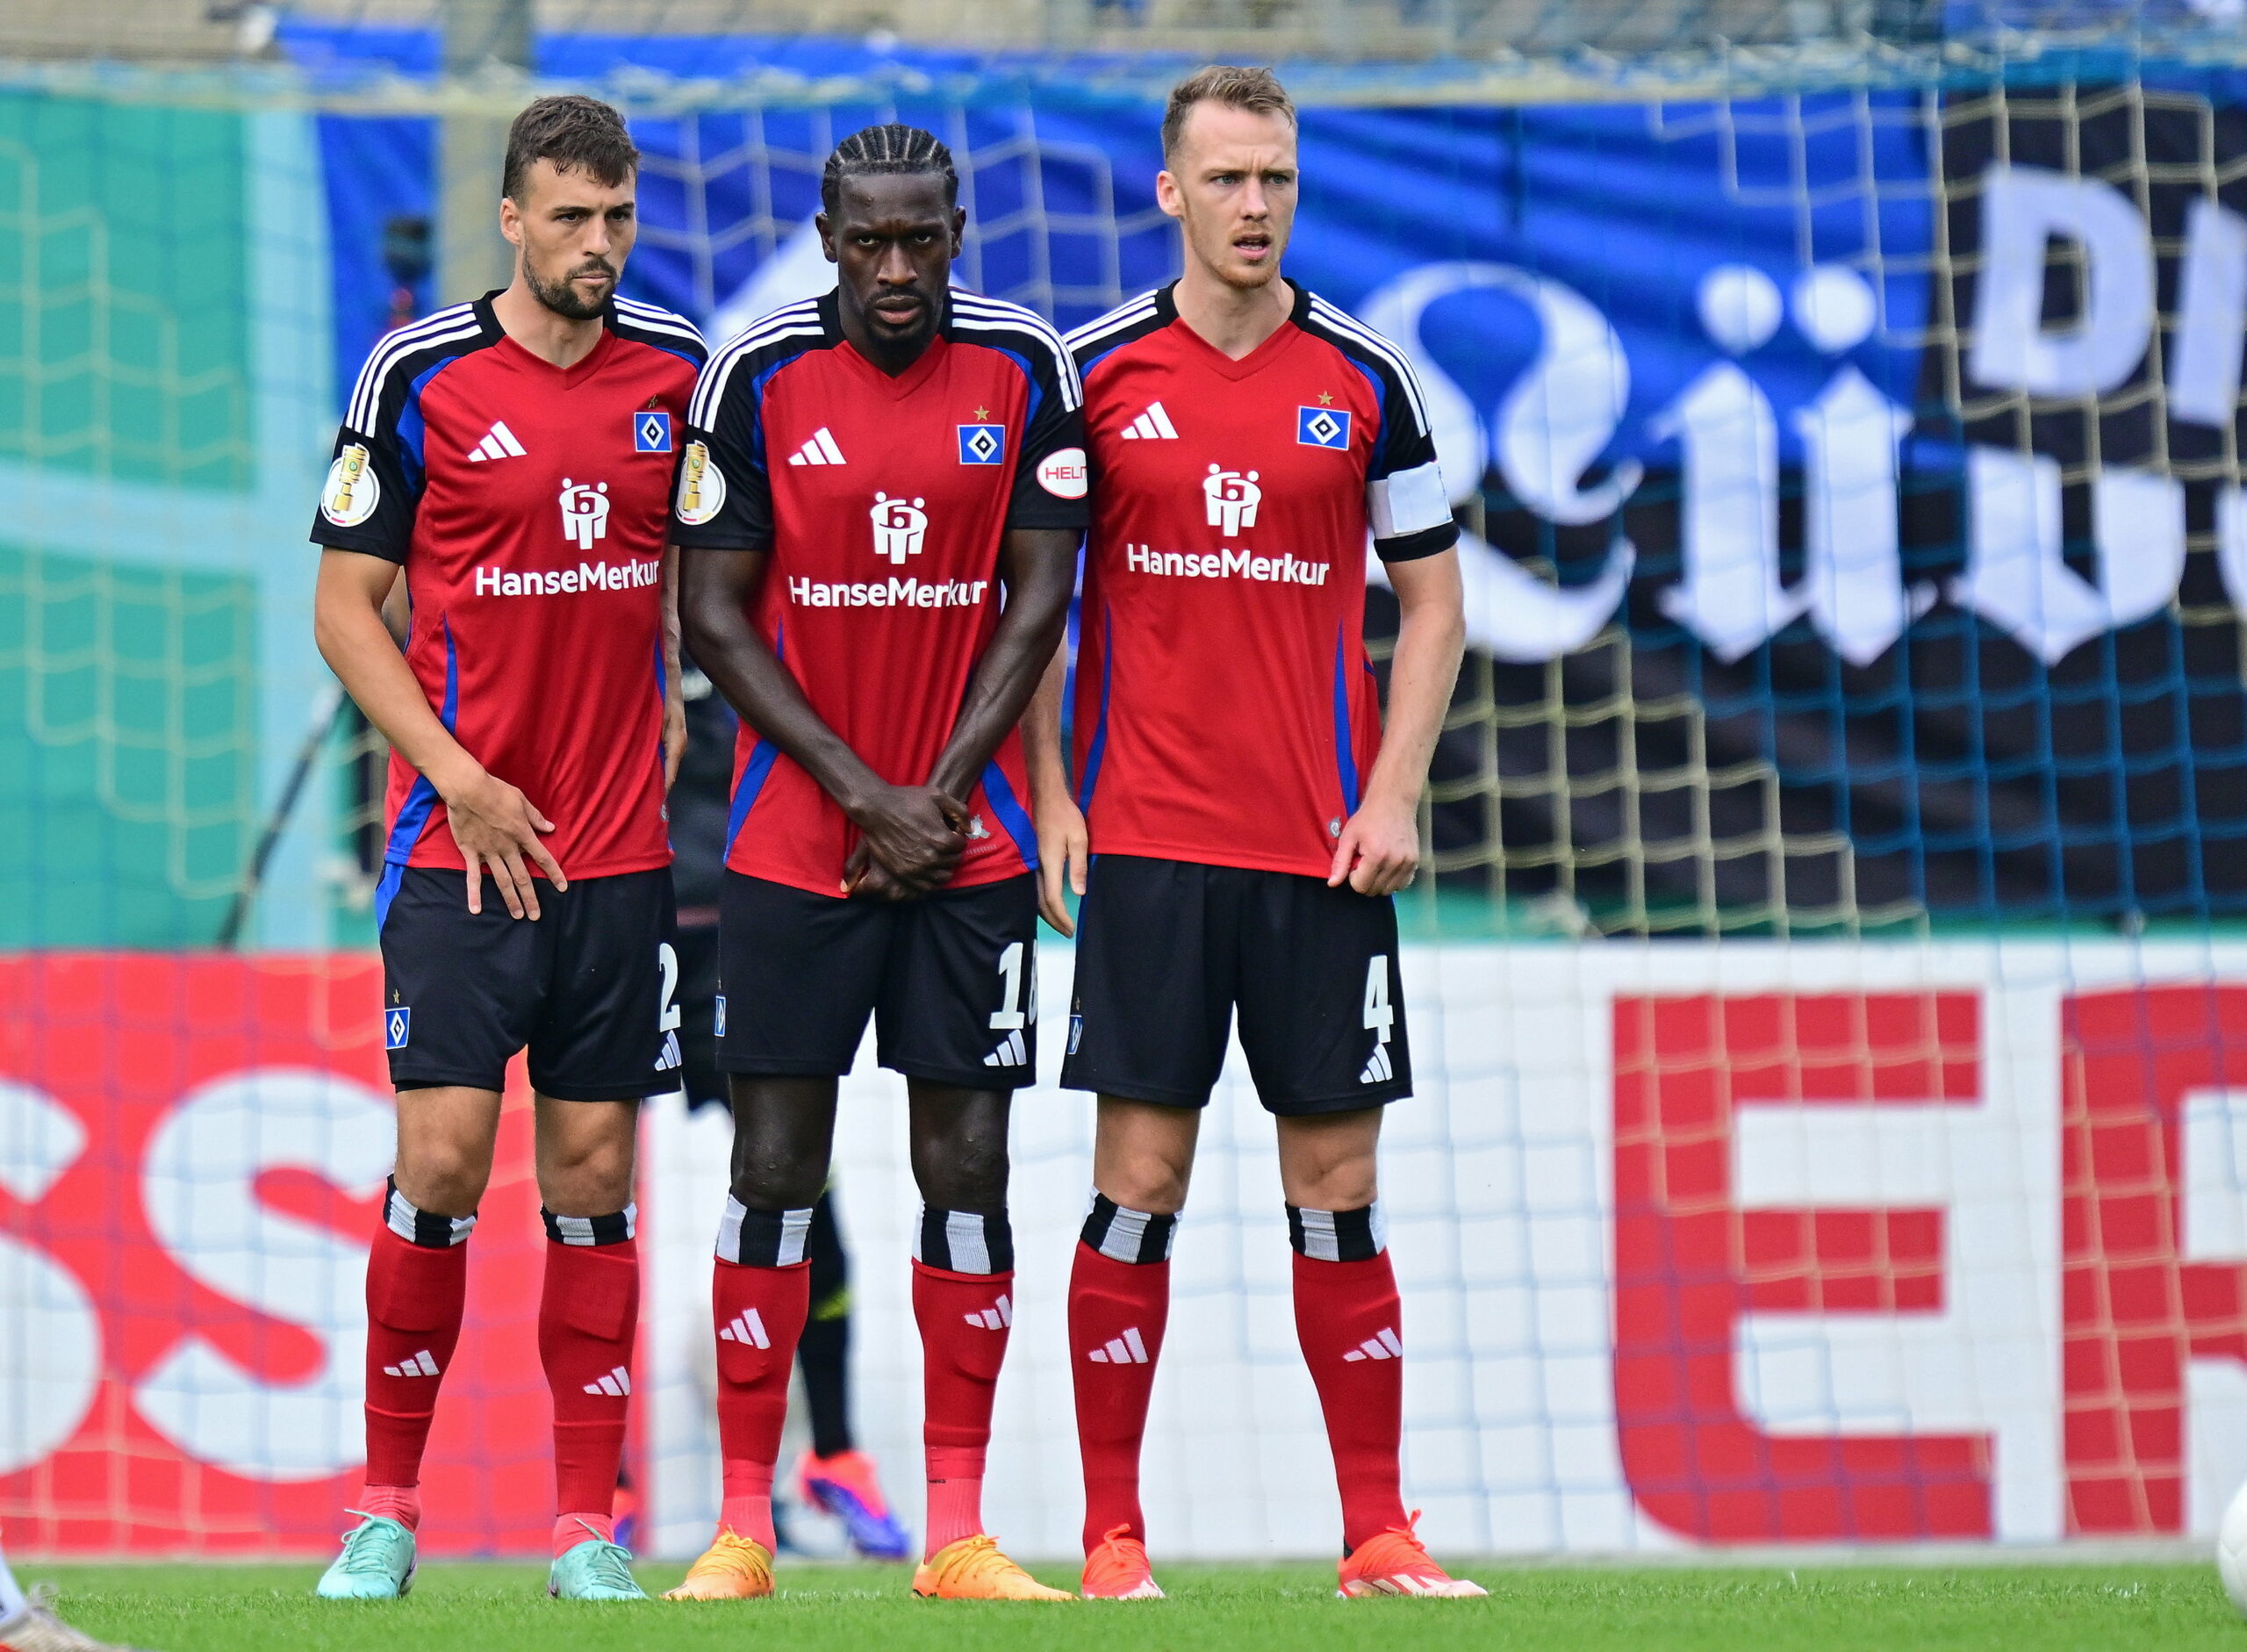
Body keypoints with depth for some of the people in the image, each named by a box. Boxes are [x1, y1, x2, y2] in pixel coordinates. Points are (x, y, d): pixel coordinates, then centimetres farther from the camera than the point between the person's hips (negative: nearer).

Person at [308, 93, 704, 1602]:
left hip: (623, 850, 3)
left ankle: (590, 1525, 7)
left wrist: (681, 730, 5)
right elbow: (346, 601, -1)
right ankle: (388, 1508, 3)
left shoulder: (680, 372, 5)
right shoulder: (419, 377, -4)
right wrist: (458, 776, -9)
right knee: (441, 1159, -8)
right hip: (463, 842, -3)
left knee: (595, 1167, 3)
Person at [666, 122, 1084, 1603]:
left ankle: (957, 1533, 4)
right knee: (777, 1161, -2)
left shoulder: (1023, 369, 0)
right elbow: (716, 611, -1)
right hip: (795, 837, -1)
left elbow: (1039, 597, 2)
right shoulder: (759, 375, -3)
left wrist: (939, 793, -7)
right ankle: (744, 1524, 2)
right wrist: (862, 791, -8)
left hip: (969, 836, 1)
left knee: (966, 1163, 0)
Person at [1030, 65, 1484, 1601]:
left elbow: (1432, 594, 9)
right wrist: (1047, 796, 0)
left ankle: (1377, 1532, 6)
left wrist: (1395, 793, -2)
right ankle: (1113, 1530, 3)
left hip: (1322, 843, 1)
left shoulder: (1367, 377, 4)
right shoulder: (1098, 371, 2)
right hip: (1145, 838, -1)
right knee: (1139, 1180, -2)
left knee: (1337, 1184, 1)